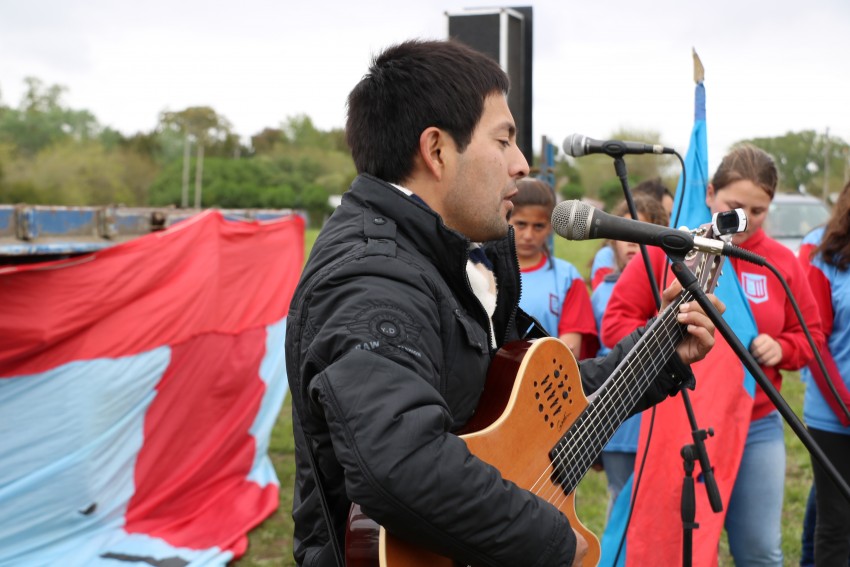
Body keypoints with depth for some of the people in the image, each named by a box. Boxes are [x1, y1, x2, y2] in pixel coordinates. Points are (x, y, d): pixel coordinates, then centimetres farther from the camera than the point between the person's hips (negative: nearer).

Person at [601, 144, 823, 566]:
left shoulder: (781, 262, 5)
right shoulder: (668, 249, -5)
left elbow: (810, 337, 15)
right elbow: (616, 323, -4)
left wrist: (780, 348, -7)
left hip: (757, 426, 3)